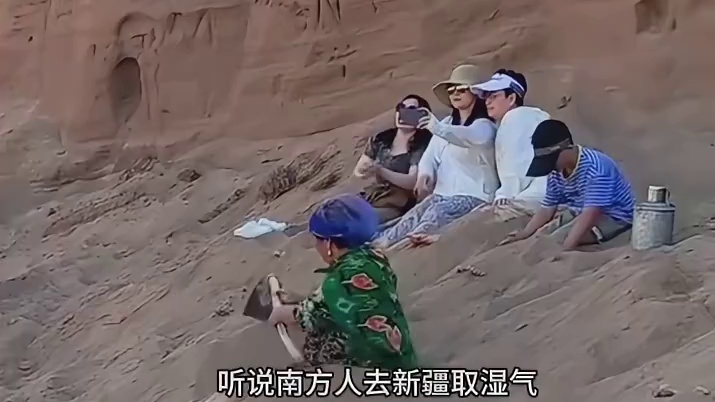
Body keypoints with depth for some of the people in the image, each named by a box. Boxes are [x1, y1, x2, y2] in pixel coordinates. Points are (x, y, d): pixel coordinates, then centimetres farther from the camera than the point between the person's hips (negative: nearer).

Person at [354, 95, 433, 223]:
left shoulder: (421, 147, -5)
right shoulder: (380, 140, 10)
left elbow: (412, 181, -15)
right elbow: (358, 171, 10)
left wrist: (380, 171, -28)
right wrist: (366, 171, -15)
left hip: (394, 207, -5)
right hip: (369, 197, 6)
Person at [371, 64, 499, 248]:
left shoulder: (484, 125, -4)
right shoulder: (446, 123, 19)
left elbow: (472, 138, -29)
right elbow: (430, 155, 10)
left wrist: (437, 128, -47)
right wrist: (424, 175, -14)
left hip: (473, 196, -7)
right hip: (442, 193, 7)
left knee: (434, 216, -34)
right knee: (411, 219, -20)